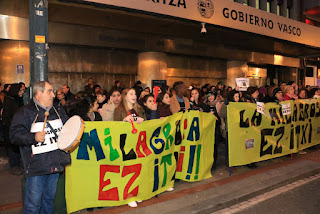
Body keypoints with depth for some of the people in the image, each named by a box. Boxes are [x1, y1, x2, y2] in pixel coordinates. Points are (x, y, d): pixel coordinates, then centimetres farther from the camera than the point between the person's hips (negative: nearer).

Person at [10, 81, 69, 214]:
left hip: (55, 165, 6)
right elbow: (15, 134, -12)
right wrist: (33, 137, -25)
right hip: (36, 167, -5)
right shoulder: (25, 112, -5)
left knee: (49, 198, 19)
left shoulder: (58, 112, 13)